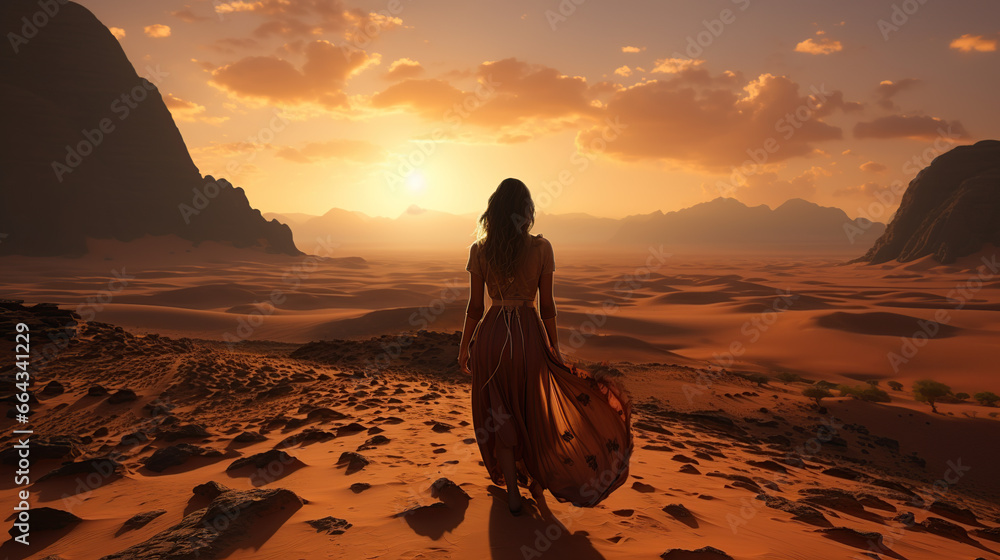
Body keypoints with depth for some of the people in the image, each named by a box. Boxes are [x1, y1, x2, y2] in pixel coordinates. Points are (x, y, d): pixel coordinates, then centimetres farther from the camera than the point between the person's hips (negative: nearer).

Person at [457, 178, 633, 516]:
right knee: (532, 411, 21)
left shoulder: (479, 250, -6)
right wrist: (555, 347, 8)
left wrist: (464, 348, 10)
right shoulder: (541, 248, -7)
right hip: (529, 334, 0)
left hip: (492, 335, 0)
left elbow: (475, 306, -2)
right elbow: (547, 305, -4)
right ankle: (537, 479, 39)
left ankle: (513, 493, 24)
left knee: (499, 413, 15)